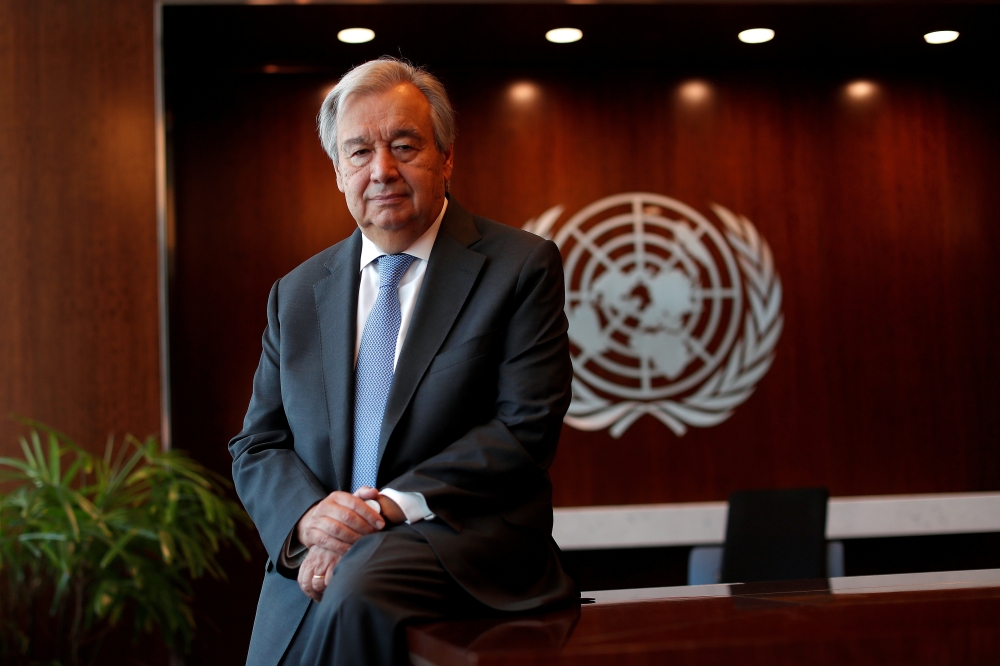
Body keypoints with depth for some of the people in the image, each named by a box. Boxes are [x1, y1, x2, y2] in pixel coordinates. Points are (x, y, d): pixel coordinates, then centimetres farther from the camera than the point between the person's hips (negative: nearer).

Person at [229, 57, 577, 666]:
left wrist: (391, 505, -16)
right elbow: (258, 446, 13)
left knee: (359, 596, -34)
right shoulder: (296, 294, 16)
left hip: (464, 541, -3)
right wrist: (309, 517, -10)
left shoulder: (521, 267, 2)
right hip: (310, 570, 4)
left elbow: (526, 427, -7)